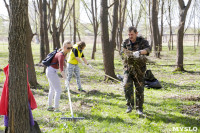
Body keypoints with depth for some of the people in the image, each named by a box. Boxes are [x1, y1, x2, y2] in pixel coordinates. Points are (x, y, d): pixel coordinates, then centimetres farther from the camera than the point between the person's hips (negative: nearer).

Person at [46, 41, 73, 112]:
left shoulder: (64, 53, 0)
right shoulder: (61, 55, -28)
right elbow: (61, 68, -42)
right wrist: (65, 77, -53)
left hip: (50, 71, 10)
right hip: (52, 72, -10)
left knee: (52, 89, 21)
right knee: (58, 90, -7)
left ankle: (50, 106, 32)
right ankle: (56, 108, -5)